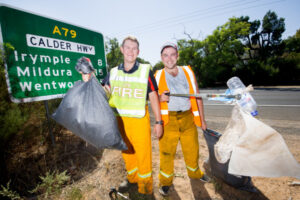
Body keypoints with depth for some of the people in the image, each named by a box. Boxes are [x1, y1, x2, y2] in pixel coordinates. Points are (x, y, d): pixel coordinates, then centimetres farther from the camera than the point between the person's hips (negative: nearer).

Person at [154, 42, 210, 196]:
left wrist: (202, 119, 10)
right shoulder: (158, 76, 2)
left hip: (188, 117, 3)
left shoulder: (188, 72, 8)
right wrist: (160, 98, -15)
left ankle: (195, 173, 45)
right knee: (167, 152, 3)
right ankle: (165, 181, 30)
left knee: (192, 150, 15)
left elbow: (197, 96, 11)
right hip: (168, 120, -2)